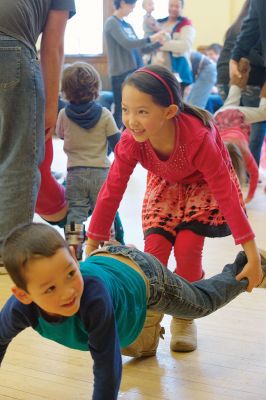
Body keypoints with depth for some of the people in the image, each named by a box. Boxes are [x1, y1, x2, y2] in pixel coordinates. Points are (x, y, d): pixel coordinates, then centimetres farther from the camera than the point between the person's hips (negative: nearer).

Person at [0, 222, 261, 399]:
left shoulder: (93, 294, -49)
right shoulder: (21, 307, -35)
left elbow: (107, 365, -42)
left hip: (143, 274, -3)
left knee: (204, 302, 25)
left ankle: (238, 274, 52)